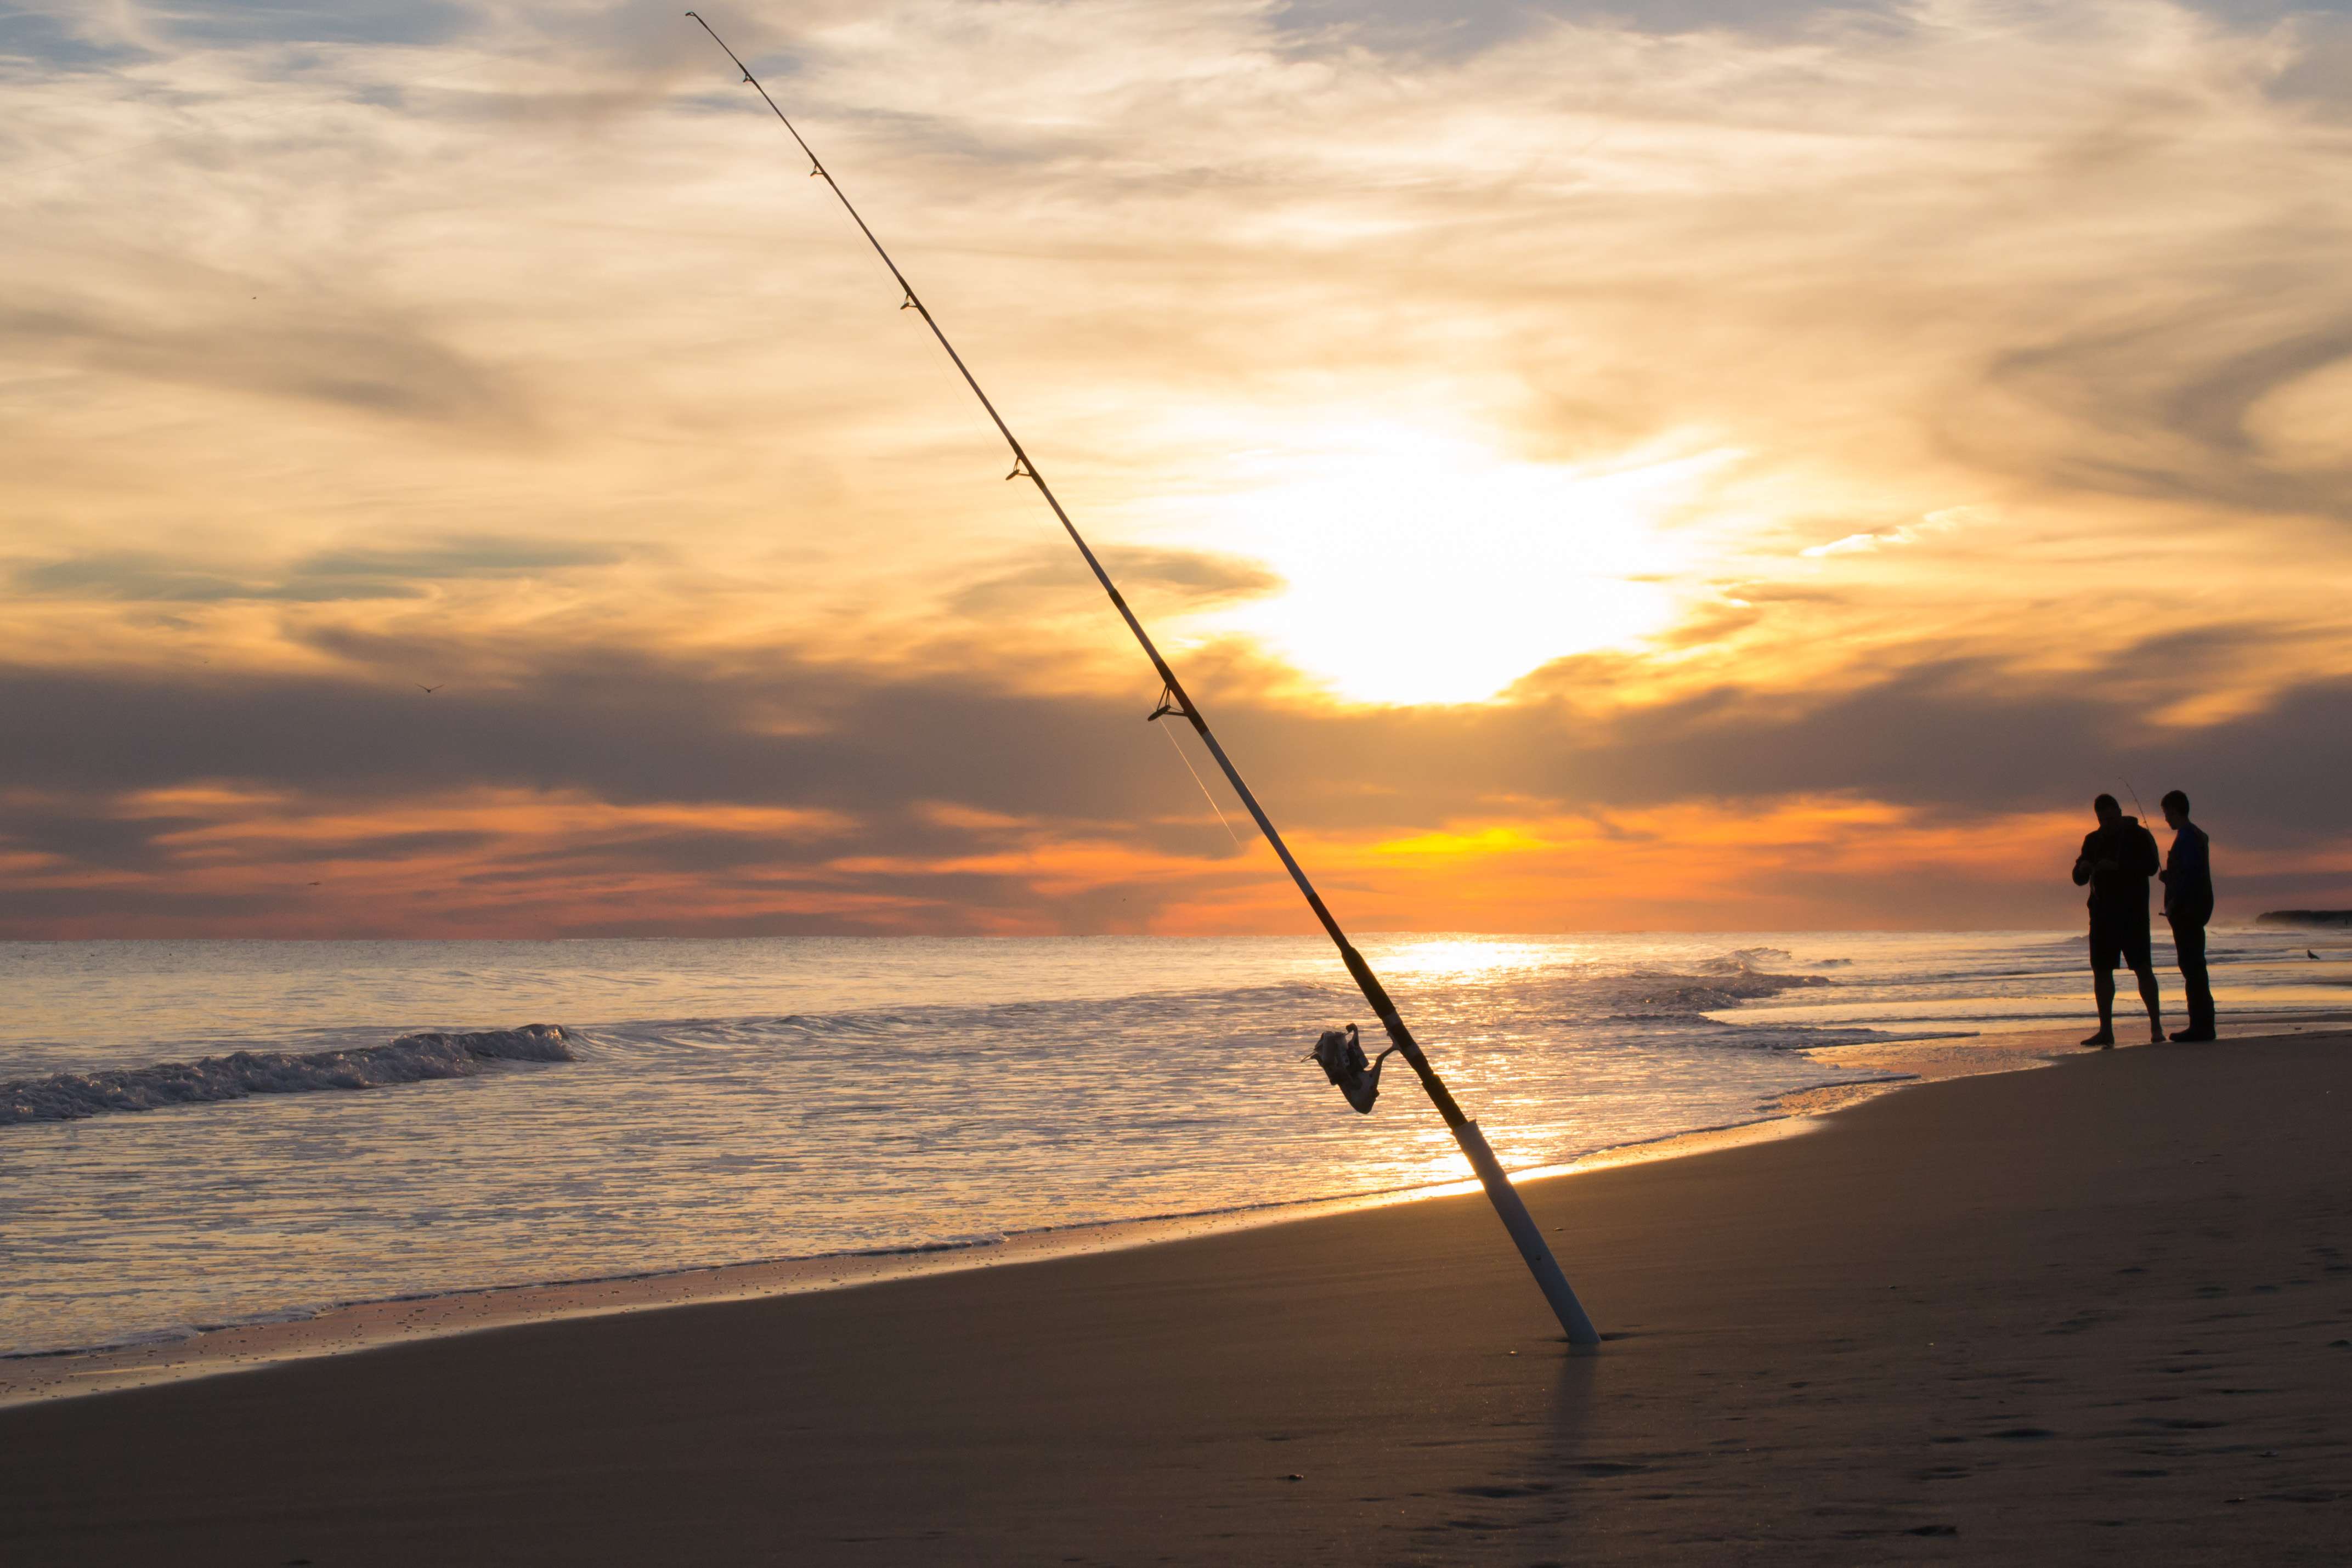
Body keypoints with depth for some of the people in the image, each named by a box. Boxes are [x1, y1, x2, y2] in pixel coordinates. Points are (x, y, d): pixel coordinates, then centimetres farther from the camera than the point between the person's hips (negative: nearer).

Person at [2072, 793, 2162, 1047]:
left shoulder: (2139, 836, -1)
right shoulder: (2093, 840, 14)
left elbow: (2150, 866, -14)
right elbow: (2079, 878, 14)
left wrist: (2117, 866, -24)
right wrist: (2083, 868, -9)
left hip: (2132, 912, -5)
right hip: (2102, 912, 5)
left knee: (2143, 967, -9)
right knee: (2101, 970, 2)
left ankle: (2156, 1026, -5)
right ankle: (2106, 1030, 6)